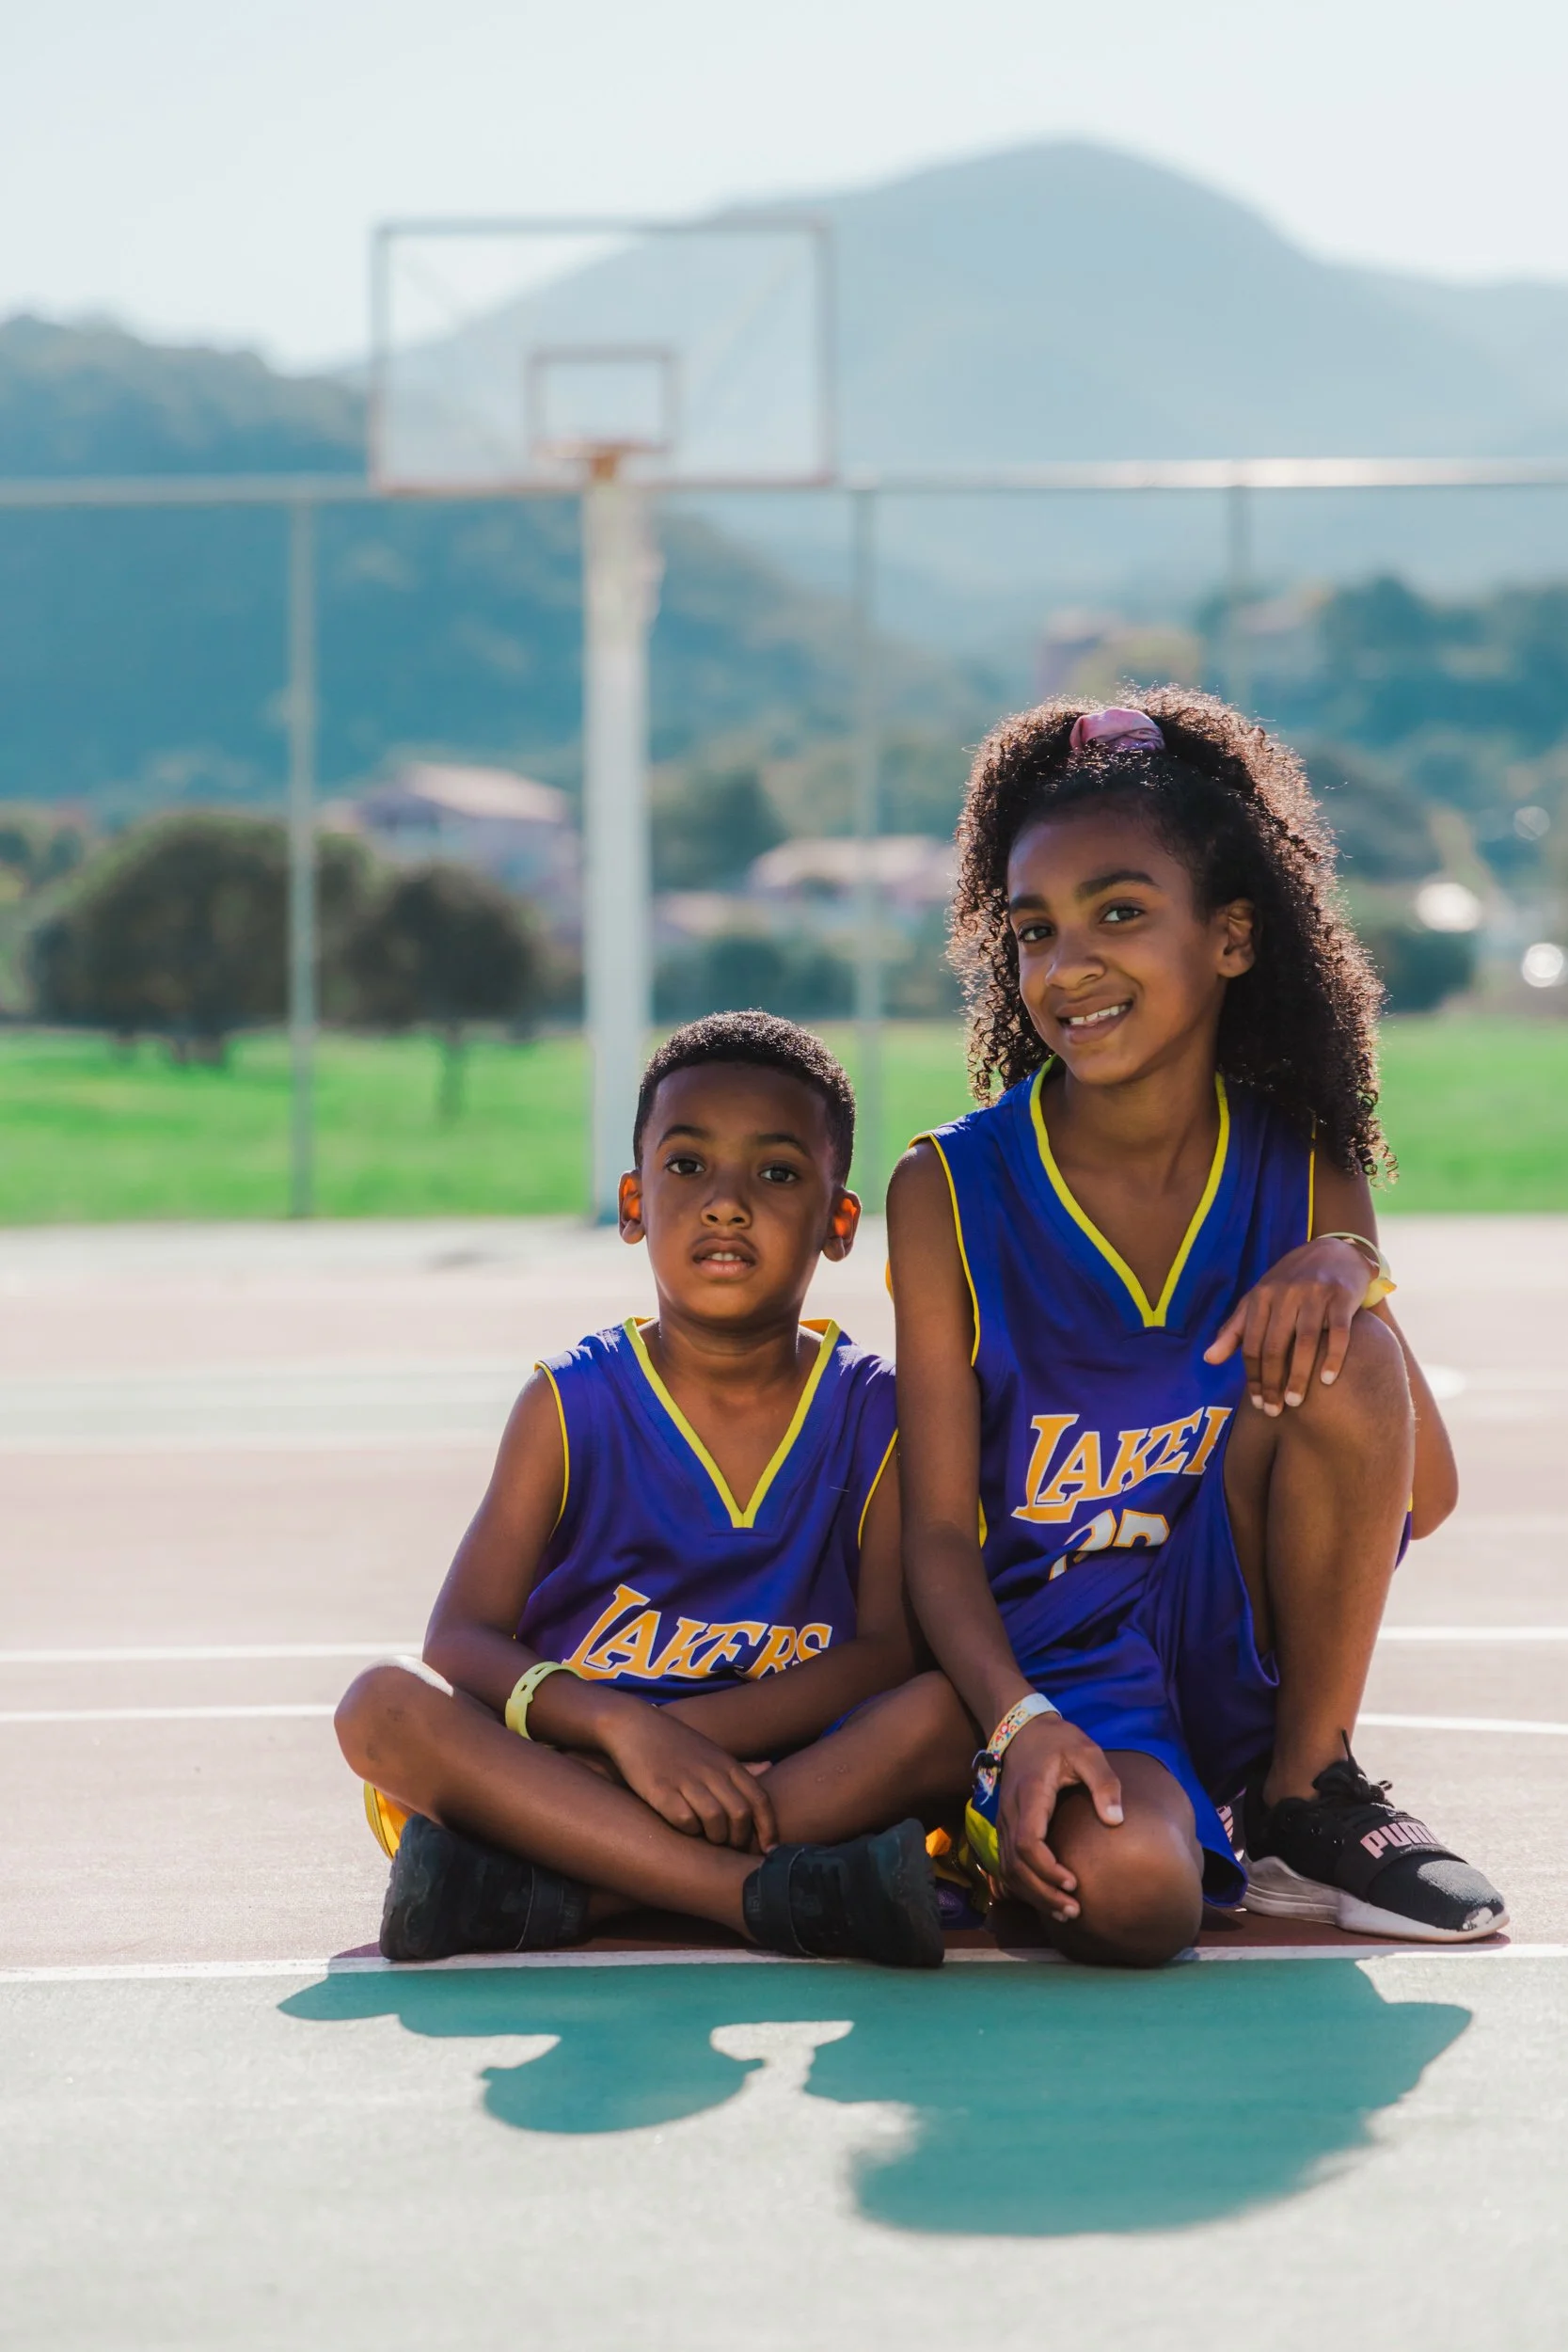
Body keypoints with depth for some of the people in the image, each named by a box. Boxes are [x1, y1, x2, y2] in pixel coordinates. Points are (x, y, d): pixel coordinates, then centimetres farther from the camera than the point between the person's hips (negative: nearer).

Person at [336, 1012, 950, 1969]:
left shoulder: (875, 1414, 4)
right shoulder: (573, 1406, 2)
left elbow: (895, 1650, -7)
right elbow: (459, 1644, -8)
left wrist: (688, 1733, -20)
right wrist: (623, 1727, -27)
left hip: (799, 1779, 0)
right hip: (563, 1769, 0)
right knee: (386, 1706, -27)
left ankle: (544, 1897, -31)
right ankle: (774, 1892, -35)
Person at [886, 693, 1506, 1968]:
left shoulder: (1302, 1170, -2)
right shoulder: (950, 1192, -9)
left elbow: (1424, 1493, -5)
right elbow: (940, 1529, -9)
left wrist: (1354, 1276, -24)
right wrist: (1020, 1724, -28)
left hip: (1239, 1629, 3)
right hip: (1050, 1655, -3)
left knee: (1333, 1358, -24)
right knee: (1127, 1892, -36)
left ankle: (1306, 1801, -7)